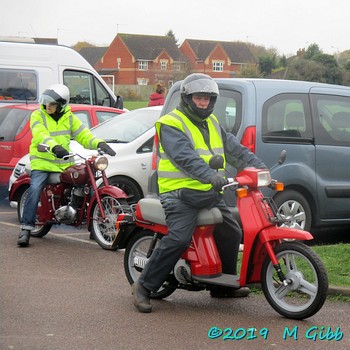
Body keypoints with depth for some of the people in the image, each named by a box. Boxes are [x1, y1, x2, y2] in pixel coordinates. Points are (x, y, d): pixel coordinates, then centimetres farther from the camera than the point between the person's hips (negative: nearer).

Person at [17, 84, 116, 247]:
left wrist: (99, 144, -13)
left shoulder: (69, 117, 11)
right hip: (42, 162, -4)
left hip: (64, 163, 4)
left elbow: (83, 135, 7)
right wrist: (55, 147, -39)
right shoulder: (37, 115, -2)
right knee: (35, 189, -26)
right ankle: (26, 229, -24)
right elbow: (41, 135, -20)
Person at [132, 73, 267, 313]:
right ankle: (144, 286, -16)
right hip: (181, 194, -9)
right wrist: (210, 175, -38)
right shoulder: (171, 124, -9)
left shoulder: (212, 123, 19)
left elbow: (235, 149, 15)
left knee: (232, 233, 10)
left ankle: (223, 285, 27)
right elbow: (185, 158, -24)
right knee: (178, 239, -25)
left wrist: (259, 167, 1)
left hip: (209, 194, 9)